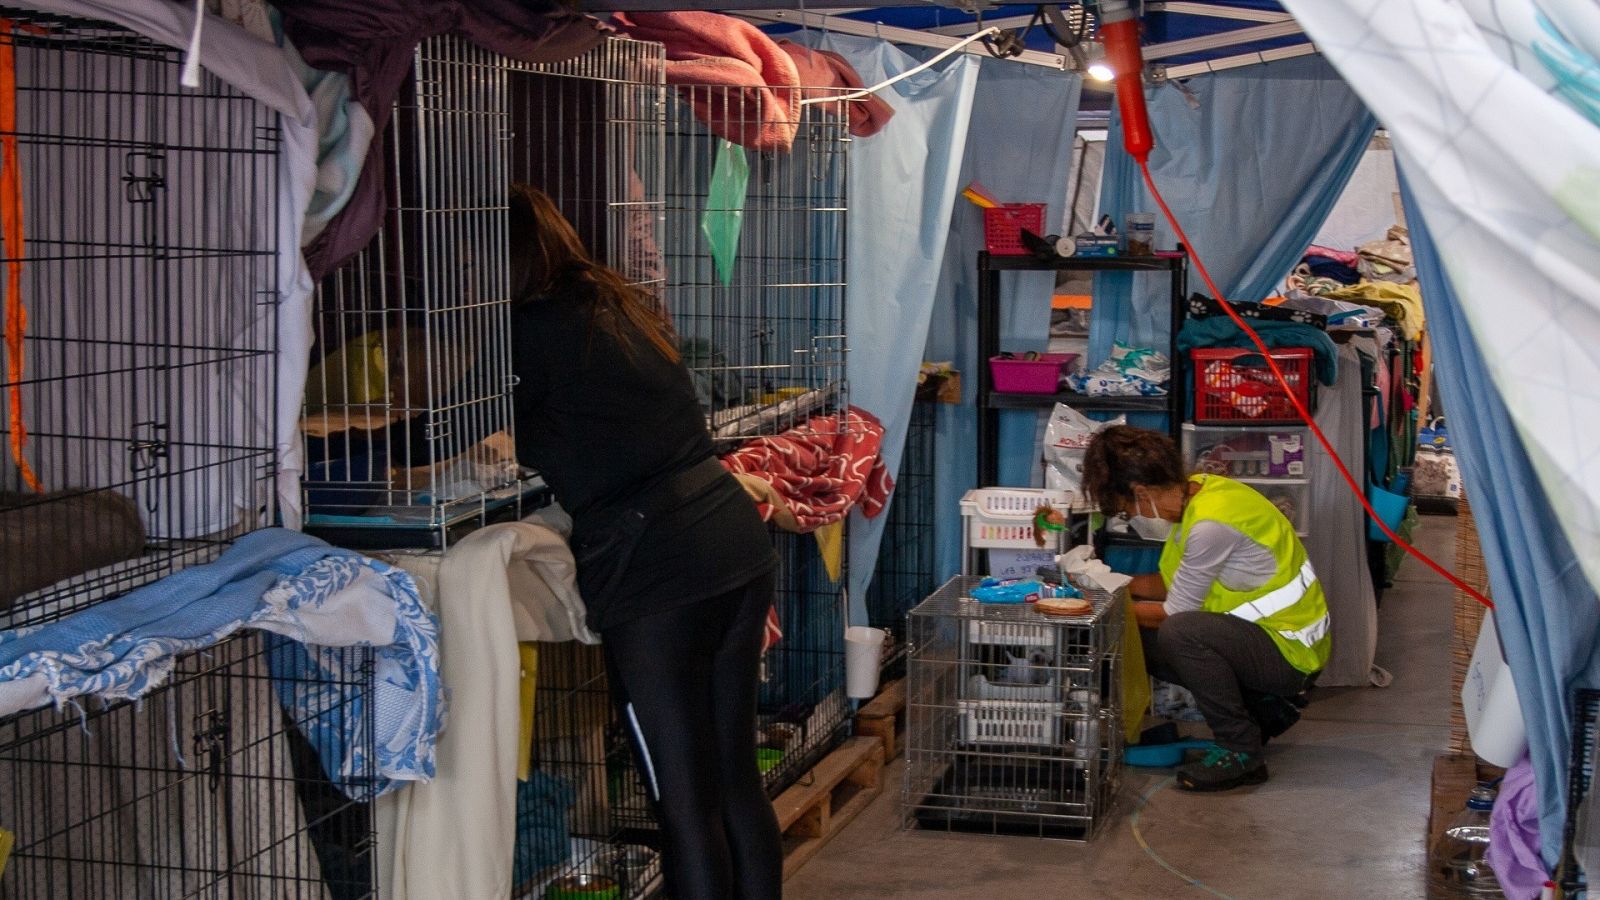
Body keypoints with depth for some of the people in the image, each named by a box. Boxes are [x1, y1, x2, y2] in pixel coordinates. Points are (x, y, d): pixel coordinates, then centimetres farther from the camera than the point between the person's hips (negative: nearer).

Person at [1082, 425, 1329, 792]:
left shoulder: (1211, 523, -26)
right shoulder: (1195, 491, 2)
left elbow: (1175, 611, -18)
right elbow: (1177, 582, 11)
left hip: (1289, 651, -10)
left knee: (1177, 632, -32)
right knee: (1141, 637, 7)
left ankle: (1241, 753, -16)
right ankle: (1261, 708, 16)